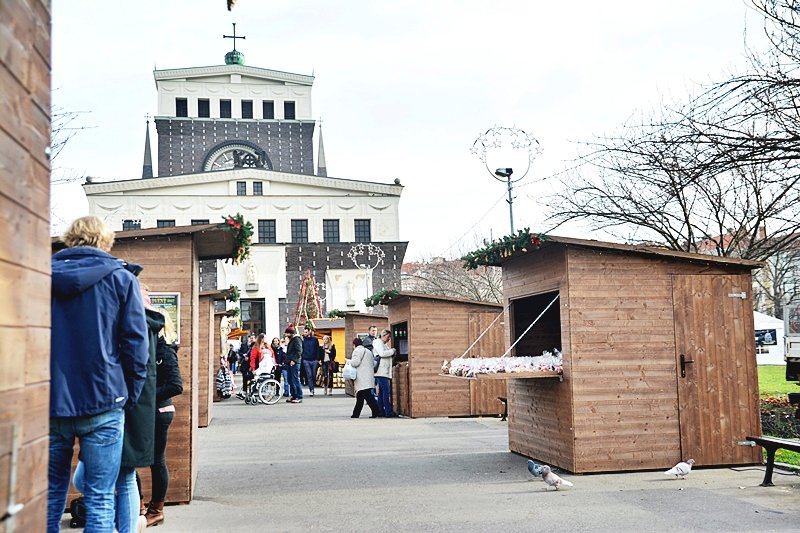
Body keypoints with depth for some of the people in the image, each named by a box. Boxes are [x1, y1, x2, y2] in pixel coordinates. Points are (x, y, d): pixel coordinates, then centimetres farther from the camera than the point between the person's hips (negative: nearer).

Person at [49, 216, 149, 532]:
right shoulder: (120, 278, 0)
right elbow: (135, 342, -5)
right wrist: (131, 394, 5)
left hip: (50, 402, 3)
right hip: (102, 402, -3)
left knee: (50, 497, 13)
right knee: (100, 500, 3)